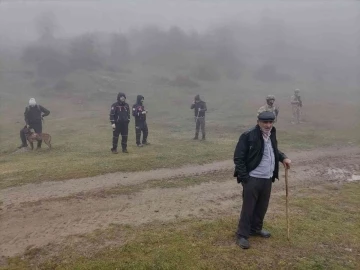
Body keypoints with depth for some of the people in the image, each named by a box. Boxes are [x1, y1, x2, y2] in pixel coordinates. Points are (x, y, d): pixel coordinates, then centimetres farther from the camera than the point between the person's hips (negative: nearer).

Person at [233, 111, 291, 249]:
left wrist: (283, 157, 3)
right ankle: (242, 235, 16)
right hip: (252, 179, -7)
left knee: (262, 207, 18)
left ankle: (256, 228, 38)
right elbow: (238, 158, -15)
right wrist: (244, 178, -17)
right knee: (248, 208, 1)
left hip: (267, 179, 7)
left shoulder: (272, 135, 6)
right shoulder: (248, 136, -17)